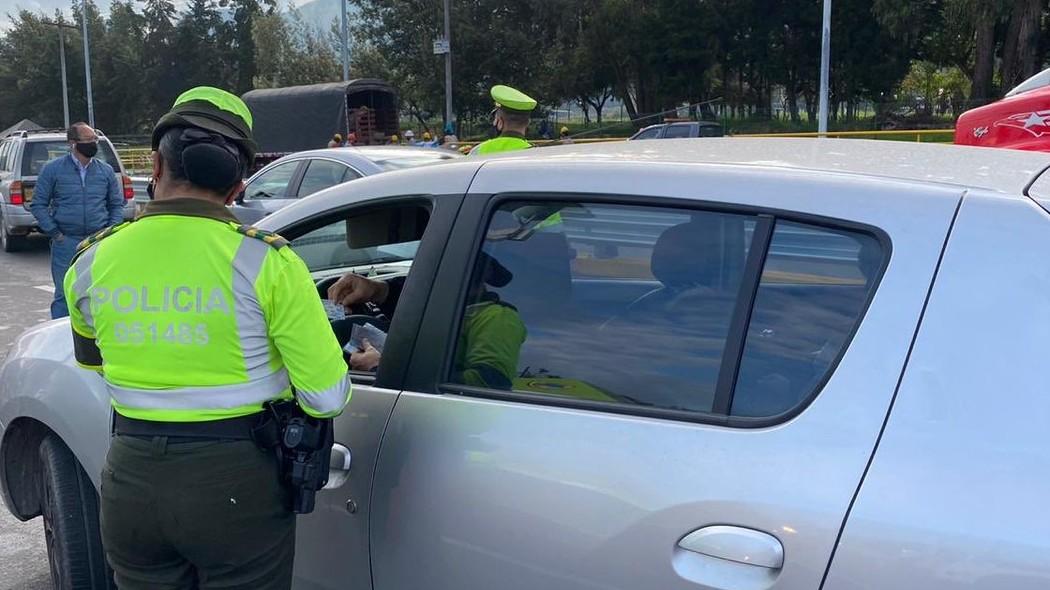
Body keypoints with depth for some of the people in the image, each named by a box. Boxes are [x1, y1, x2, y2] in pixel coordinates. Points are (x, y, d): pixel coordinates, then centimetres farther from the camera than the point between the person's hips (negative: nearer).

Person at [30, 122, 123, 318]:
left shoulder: (106, 170, 8)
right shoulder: (53, 169, 1)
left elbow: (117, 205, 14)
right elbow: (38, 205, 3)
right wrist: (55, 234, -5)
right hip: (66, 243, -2)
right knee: (64, 295, 0)